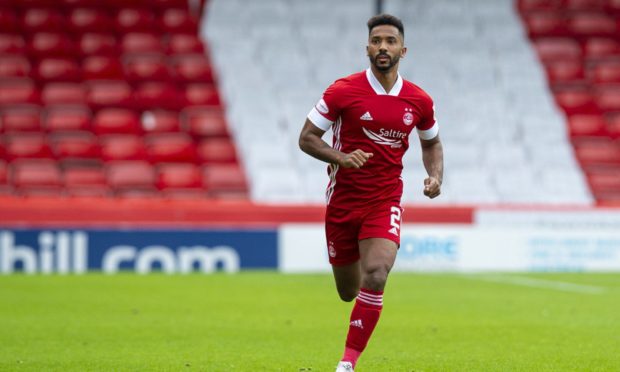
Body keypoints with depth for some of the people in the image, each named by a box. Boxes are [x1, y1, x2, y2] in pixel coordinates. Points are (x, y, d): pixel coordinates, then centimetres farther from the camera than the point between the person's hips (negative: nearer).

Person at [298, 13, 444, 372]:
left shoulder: (419, 101, 0)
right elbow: (307, 138, -5)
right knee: (348, 292, 10)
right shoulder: (343, 91, -9)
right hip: (343, 199, 0)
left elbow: (432, 143, 18)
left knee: (375, 278, -23)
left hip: (385, 201, 0)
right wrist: (341, 158, -22)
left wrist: (436, 177, -1)